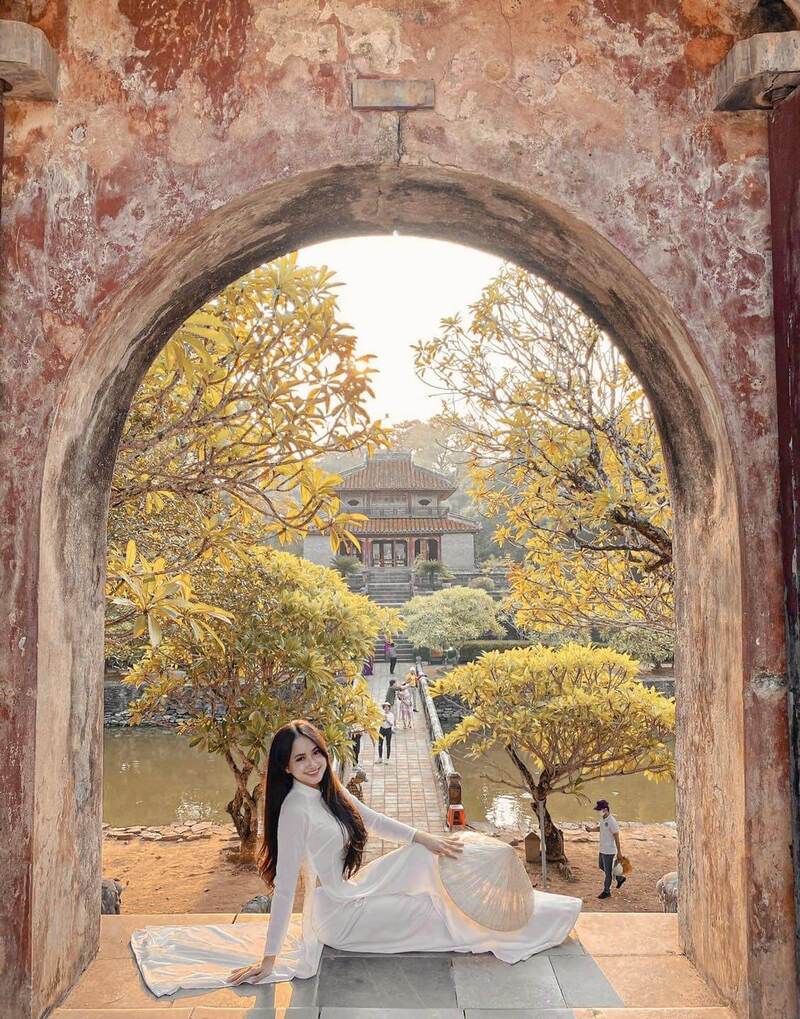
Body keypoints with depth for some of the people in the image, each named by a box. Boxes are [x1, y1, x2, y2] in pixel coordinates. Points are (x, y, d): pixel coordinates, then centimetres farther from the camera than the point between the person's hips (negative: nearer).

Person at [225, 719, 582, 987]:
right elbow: (284, 887, -27)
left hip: (353, 888, 8)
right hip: (338, 913, -8)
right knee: (432, 913, -4)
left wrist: (424, 838, -3)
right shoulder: (295, 809, -27)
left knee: (426, 854, 0)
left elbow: (373, 820, 8)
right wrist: (269, 959, -24)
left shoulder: (329, 790, -2)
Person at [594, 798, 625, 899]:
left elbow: (616, 837, -20)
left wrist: (619, 852, -15)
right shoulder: (602, 818, 0)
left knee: (607, 872, 5)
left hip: (609, 851, -9)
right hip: (602, 849, 9)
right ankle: (620, 878, 38)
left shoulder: (612, 821, -26)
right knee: (601, 866, 23)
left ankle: (607, 891, 19)